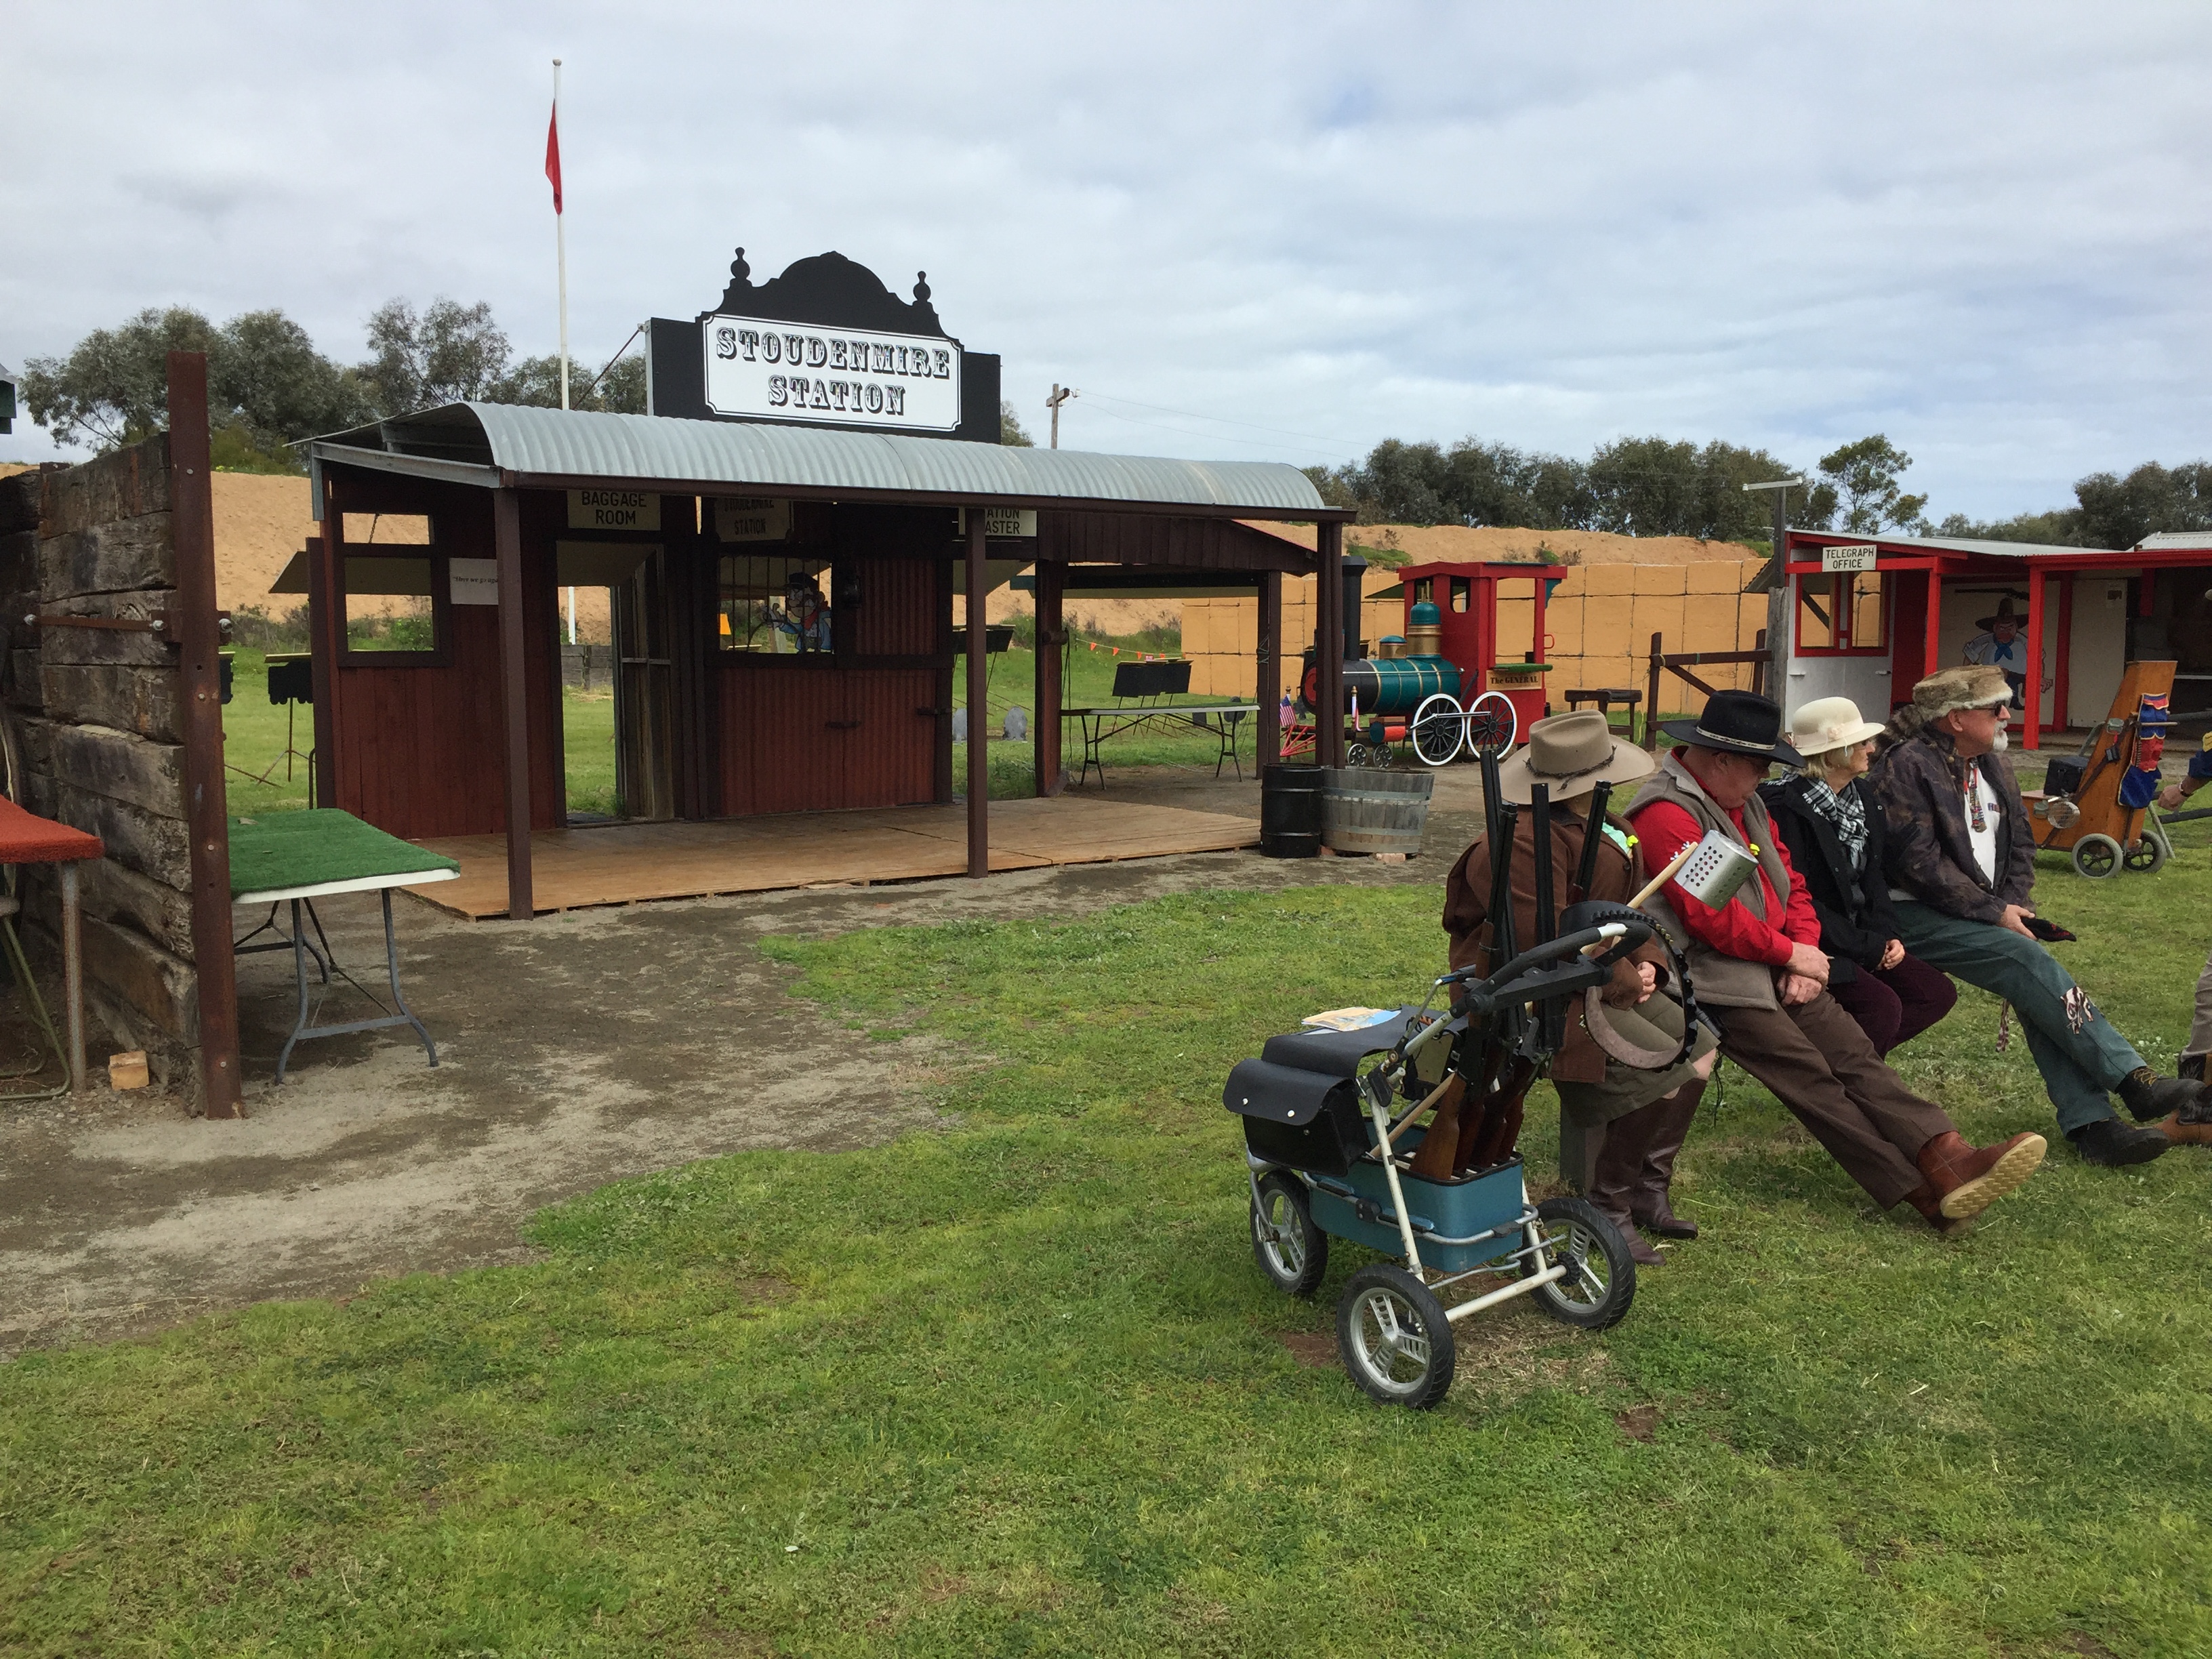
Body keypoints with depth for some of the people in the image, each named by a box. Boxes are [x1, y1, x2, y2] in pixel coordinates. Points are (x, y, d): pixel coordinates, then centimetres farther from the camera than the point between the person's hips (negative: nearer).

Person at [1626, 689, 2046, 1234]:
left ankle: (1949, 1158, -23)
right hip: (1716, 976, -9)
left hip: (1776, 966, 9)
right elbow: (1710, 915, -21)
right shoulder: (1668, 813, -15)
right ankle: (1922, 1192, -20)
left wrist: (1804, 952, 0)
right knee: (1809, 1075, -17)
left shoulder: (1745, 802, 17)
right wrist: (1789, 952, -9)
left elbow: (1790, 885, 19)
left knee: (1853, 1052, -10)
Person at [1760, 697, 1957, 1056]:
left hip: (1859, 939, 9)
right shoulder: (1786, 807, -18)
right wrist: (1867, 946, -16)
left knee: (1937, 993, -1)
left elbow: (1872, 877, 14)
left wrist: (1886, 934, -3)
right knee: (1882, 1006, -24)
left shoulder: (1860, 796, 9)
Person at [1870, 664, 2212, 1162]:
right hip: (1915, 916, -8)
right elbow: (1919, 862, -19)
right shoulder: (1906, 767, -14)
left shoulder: (1993, 765, 13)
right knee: (2029, 961, -24)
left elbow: (2020, 844, 18)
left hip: (1983, 911, 8)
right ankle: (2135, 1082, -20)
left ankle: (2091, 1123, -19)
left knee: (2035, 986, -16)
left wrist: (2013, 904, -1)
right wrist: (1994, 912, -16)